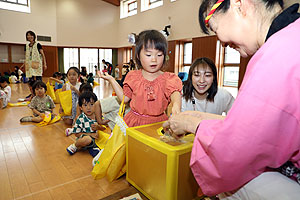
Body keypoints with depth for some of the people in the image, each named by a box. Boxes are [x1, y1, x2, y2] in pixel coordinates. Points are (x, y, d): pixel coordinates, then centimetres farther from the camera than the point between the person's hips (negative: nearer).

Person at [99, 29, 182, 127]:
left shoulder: (168, 78, -3)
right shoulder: (133, 76, 5)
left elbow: (175, 93, -20)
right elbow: (125, 98, 12)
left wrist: (176, 105, -44)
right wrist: (111, 80, 8)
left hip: (158, 122, -1)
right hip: (134, 122, 2)